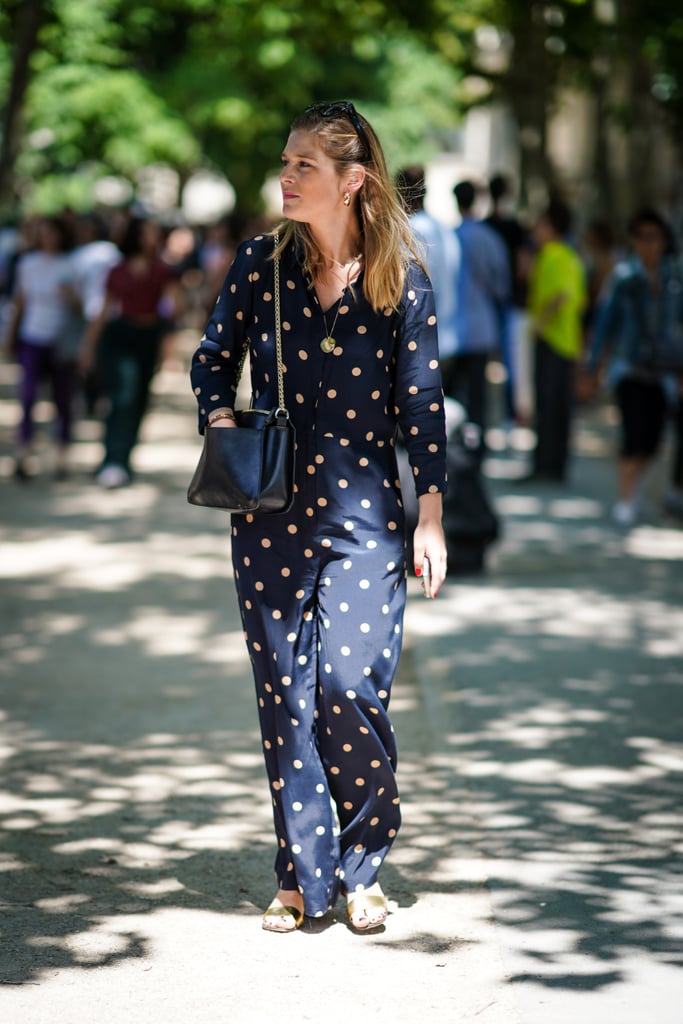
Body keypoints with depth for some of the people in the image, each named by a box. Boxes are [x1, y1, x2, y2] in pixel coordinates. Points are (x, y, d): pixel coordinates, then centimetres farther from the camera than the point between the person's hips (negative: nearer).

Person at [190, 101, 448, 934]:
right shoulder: (261, 264, 3)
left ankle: (362, 870, 9)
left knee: (350, 687, -11)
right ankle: (301, 876, 12)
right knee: (283, 694, 2)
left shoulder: (401, 281, -2)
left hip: (364, 513, -2)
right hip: (270, 513, 2)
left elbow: (420, 403, 0)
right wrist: (221, 420, -5)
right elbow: (213, 359, 14)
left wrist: (431, 515, -2)